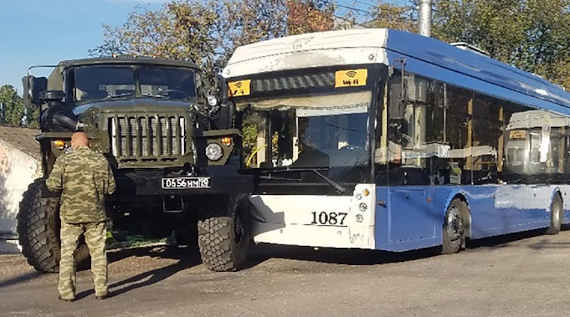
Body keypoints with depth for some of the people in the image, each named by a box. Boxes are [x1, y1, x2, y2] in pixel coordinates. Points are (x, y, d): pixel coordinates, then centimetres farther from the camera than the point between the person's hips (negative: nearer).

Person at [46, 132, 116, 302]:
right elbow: (111, 188, 2)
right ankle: (101, 290, 11)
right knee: (98, 252, 10)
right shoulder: (101, 160, 1)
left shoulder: (63, 160, -5)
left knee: (67, 252, 8)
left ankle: (66, 292, 9)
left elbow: (53, 185, -13)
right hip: (96, 214, 1)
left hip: (70, 214, -1)